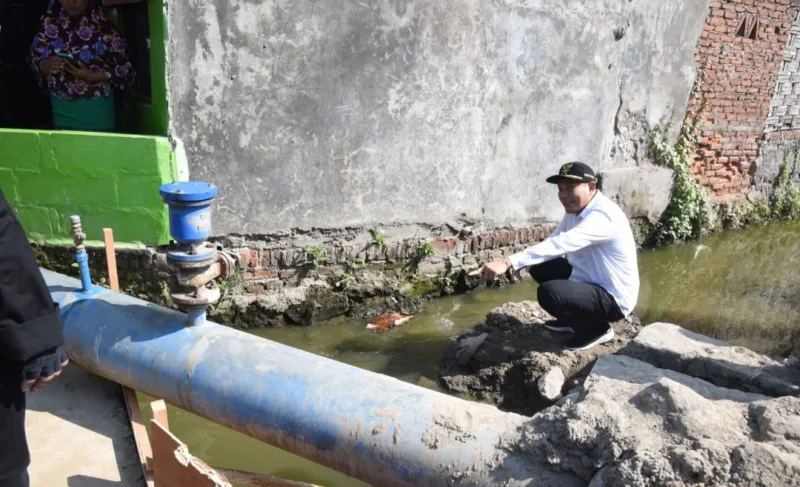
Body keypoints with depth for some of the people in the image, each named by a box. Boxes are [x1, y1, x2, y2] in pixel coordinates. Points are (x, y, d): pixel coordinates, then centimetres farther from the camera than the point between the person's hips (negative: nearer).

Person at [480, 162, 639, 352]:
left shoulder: (603, 215, -29)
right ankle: (572, 319, 23)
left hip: (613, 298, -9)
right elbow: (554, 240, 5)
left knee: (548, 292, -28)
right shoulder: (575, 210, 2)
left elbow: (561, 243, -41)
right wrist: (520, 262, -13)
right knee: (540, 267, 11)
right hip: (590, 280, 9)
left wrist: (508, 262, -48)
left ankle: (597, 328, -2)